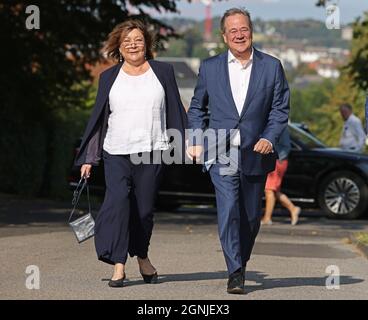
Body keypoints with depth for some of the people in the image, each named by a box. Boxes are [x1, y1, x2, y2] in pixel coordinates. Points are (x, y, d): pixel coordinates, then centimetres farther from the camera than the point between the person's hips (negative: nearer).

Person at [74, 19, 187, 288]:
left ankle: (141, 256, 28)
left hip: (152, 153, 0)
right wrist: (88, 158, 12)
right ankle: (118, 265, -21)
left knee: (144, 209, 3)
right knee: (117, 199, -19)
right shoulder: (109, 77, 12)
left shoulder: (163, 72, 10)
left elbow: (176, 112, 11)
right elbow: (98, 118, 14)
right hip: (116, 153, 0)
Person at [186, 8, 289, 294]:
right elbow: (197, 107, 15)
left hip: (255, 153, 1)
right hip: (221, 152, -1)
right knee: (228, 209, -17)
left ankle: (241, 262, 32)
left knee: (251, 216, 10)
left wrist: (269, 137, -11)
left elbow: (280, 108, 4)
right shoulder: (210, 67, 6)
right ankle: (235, 273, -16)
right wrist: (196, 140, 4)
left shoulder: (271, 66, 4)